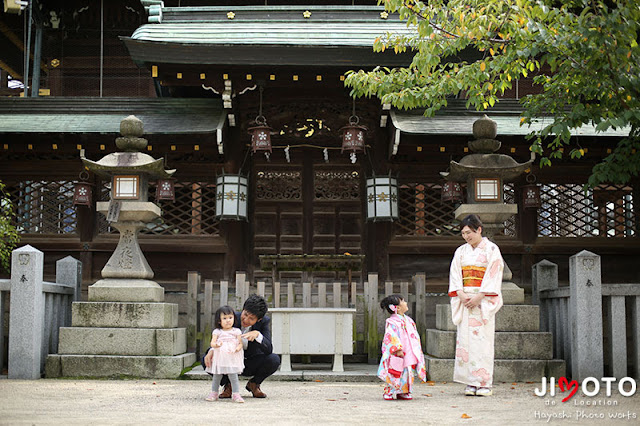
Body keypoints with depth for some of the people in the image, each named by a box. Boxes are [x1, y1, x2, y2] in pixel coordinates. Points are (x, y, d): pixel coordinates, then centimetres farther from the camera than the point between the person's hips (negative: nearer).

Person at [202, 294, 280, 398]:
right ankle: (228, 384, 3)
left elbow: (268, 350, -26)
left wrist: (257, 334, -45)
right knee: (206, 360, -26)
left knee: (274, 360, -29)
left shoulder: (264, 322, -18)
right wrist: (211, 351, -39)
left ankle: (254, 384, 3)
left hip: (252, 365, 0)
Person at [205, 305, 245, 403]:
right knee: (216, 377, 10)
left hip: (232, 358, -1)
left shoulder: (236, 331, 6)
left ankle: (236, 394, -1)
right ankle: (214, 393, 22)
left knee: (233, 377, -6)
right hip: (219, 358, 1)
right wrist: (216, 345, -30)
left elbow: (240, 343, 1)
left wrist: (238, 348, -21)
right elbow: (212, 342, -7)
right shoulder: (217, 332, 5)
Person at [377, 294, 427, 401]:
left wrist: (418, 350, 18)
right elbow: (392, 336, -19)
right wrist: (398, 349, -25)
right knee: (396, 374, -6)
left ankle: (403, 393, 16)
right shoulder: (392, 322, -11)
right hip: (398, 355, -7)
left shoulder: (408, 320, 15)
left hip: (410, 354, 7)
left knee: (407, 373, 7)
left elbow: (414, 335, 20)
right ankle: (388, 393, 6)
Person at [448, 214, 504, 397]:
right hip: (465, 300, 5)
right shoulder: (461, 251, 14)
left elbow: (493, 276, -8)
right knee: (465, 339, 0)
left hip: (483, 300, -4)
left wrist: (478, 297, -15)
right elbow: (455, 274, 7)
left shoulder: (491, 249, -1)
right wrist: (462, 295, -9)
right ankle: (471, 383, 5)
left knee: (482, 339, -7)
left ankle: (485, 383, -3)